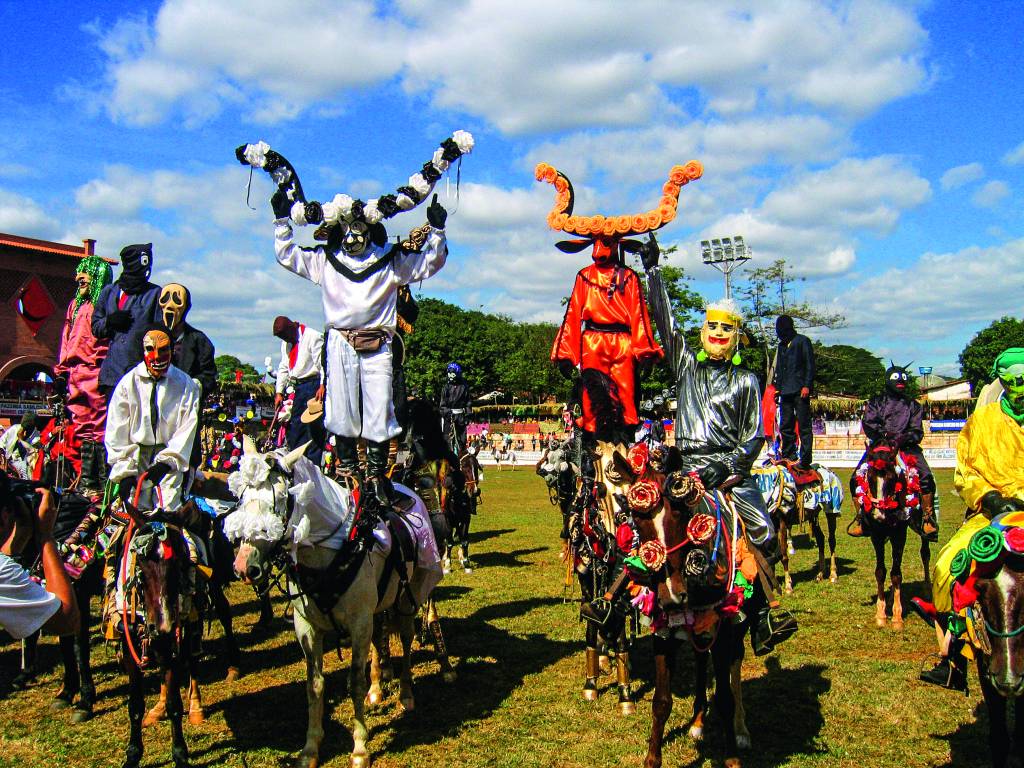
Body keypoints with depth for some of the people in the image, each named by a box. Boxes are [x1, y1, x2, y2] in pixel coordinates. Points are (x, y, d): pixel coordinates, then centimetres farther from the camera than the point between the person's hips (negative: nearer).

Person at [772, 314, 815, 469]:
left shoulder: (802, 341, 2)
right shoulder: (782, 345, 22)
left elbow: (810, 364, -5)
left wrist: (807, 386, -14)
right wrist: (777, 387, 16)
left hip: (800, 391, -7)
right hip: (786, 392, 7)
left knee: (804, 426, -6)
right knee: (785, 427, 6)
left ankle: (805, 460, -7)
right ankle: (788, 457, 12)